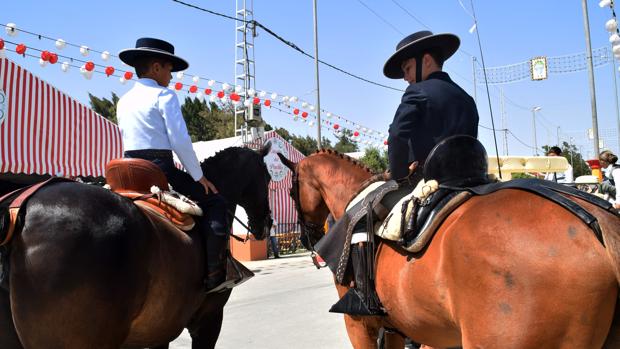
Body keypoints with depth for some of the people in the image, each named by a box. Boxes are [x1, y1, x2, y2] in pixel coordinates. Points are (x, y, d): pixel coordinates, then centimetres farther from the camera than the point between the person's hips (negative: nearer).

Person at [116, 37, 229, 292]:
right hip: (160, 168, -8)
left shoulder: (123, 101, 18)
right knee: (214, 202, 0)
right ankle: (214, 275, -7)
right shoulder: (164, 95, -5)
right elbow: (180, 141, -14)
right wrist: (199, 176, -6)